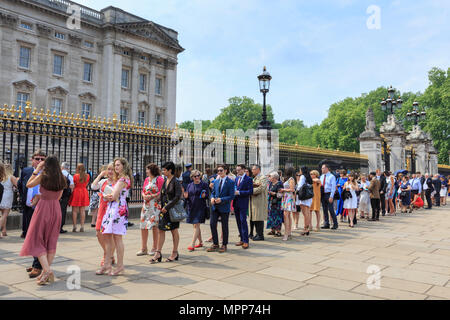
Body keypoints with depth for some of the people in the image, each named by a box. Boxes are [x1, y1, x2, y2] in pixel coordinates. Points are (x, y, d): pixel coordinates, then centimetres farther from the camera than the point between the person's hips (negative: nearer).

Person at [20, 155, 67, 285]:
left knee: (37, 240, 2)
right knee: (51, 240, 11)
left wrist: (36, 170, 5)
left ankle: (47, 270, -12)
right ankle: (47, 271, 15)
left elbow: (28, 185, 6)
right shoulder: (62, 179, 4)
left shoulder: (43, 176, -9)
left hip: (43, 207, -4)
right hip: (56, 208, 5)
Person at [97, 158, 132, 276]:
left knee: (117, 237, -5)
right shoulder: (119, 179, 21)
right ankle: (107, 264, 16)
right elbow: (113, 196, 16)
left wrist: (105, 196, 4)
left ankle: (120, 266, 4)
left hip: (118, 209, -10)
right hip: (112, 209, 10)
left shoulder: (123, 179, -10)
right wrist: (108, 197, -6)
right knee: (107, 236, 9)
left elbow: (114, 196, -15)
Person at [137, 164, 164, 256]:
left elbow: (161, 192, -12)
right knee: (143, 226, 6)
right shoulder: (146, 179, 16)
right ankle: (144, 248, 15)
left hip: (155, 206, -7)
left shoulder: (159, 179, -6)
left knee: (155, 226, -2)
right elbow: (143, 191, 17)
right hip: (146, 205, 7)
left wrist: (151, 196, -16)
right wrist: (144, 196, -4)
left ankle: (155, 248, 9)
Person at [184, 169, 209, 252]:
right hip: (191, 207, 6)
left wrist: (204, 196, -23)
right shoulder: (190, 185, 11)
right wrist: (186, 197, -9)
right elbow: (188, 197, 14)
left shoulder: (204, 184, -2)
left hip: (200, 207, -5)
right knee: (196, 225, 13)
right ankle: (200, 242, 28)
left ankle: (192, 245, -11)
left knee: (196, 225, -10)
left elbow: (208, 196, -1)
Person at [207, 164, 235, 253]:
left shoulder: (231, 182, -7)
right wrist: (212, 198, -5)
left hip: (224, 207, -5)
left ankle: (224, 245, 19)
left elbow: (231, 196, -11)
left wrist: (221, 199, -20)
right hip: (215, 207, 5)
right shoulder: (216, 181, 11)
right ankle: (215, 244, 17)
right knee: (212, 224, 3)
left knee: (224, 226, 6)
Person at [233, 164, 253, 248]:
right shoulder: (236, 179, 15)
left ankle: (246, 241, -4)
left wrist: (239, 192, -18)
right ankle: (242, 239, 21)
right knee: (238, 222, 11)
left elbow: (250, 191, -14)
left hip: (243, 204, -7)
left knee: (243, 221, -9)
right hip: (236, 203, 7)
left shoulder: (248, 179, -7)